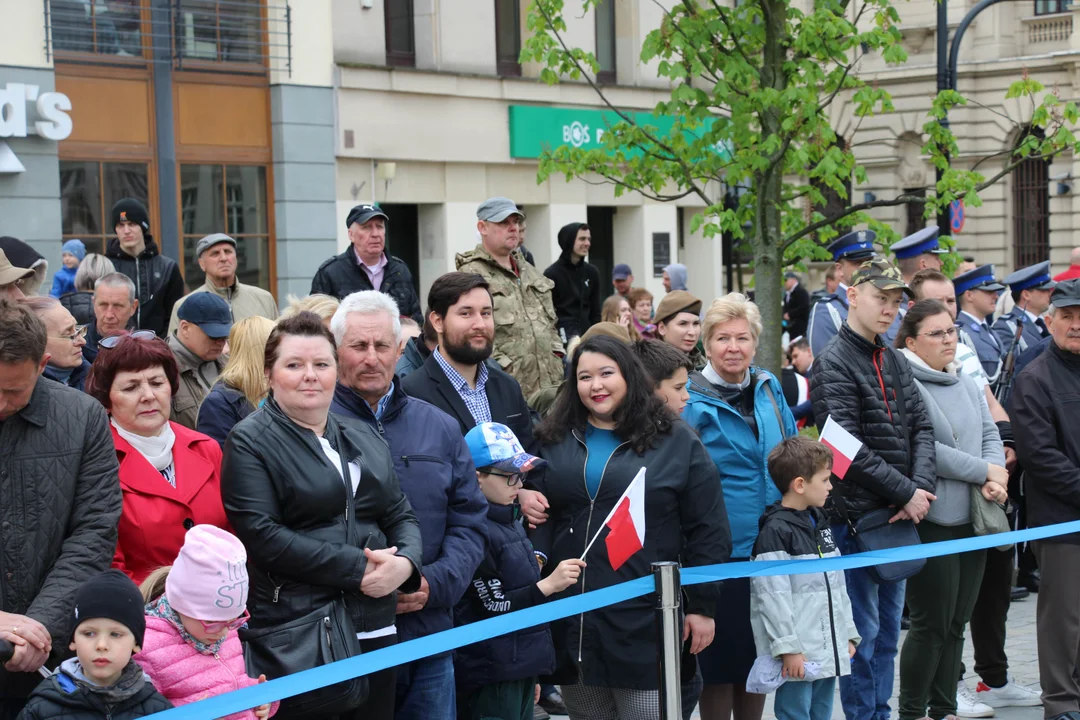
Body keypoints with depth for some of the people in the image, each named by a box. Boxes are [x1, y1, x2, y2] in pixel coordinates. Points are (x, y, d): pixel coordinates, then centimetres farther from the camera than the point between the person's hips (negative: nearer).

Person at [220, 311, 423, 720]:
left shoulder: (364, 439, 17)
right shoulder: (250, 442, -3)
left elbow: (401, 515, 16)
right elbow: (262, 536, -14)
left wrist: (404, 562, -7)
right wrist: (356, 569, -16)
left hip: (373, 626, 6)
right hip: (293, 633, -6)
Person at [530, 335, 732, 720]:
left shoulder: (676, 441, 1)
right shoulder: (554, 440, 10)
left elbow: (708, 531, 1)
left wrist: (702, 605, -1)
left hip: (645, 626, -3)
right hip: (571, 622, 3)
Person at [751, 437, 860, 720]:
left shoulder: (819, 522, 14)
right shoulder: (775, 531, -13)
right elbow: (773, 596, -18)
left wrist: (848, 634, 18)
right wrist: (788, 648, -19)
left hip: (828, 649, 8)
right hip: (797, 654, -8)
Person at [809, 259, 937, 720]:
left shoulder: (895, 362, 12)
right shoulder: (833, 362, -10)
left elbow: (921, 427, 9)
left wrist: (922, 487, -8)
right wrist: (905, 493, -15)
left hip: (899, 514, 7)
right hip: (857, 515, -7)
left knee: (889, 626, 14)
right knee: (863, 630, -1)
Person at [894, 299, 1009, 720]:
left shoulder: (967, 385, 14)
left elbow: (990, 437, 14)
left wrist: (997, 479, -7)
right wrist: (984, 471, -14)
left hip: (971, 520, 8)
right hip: (930, 522, -8)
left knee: (956, 623, 12)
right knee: (931, 625, -2)